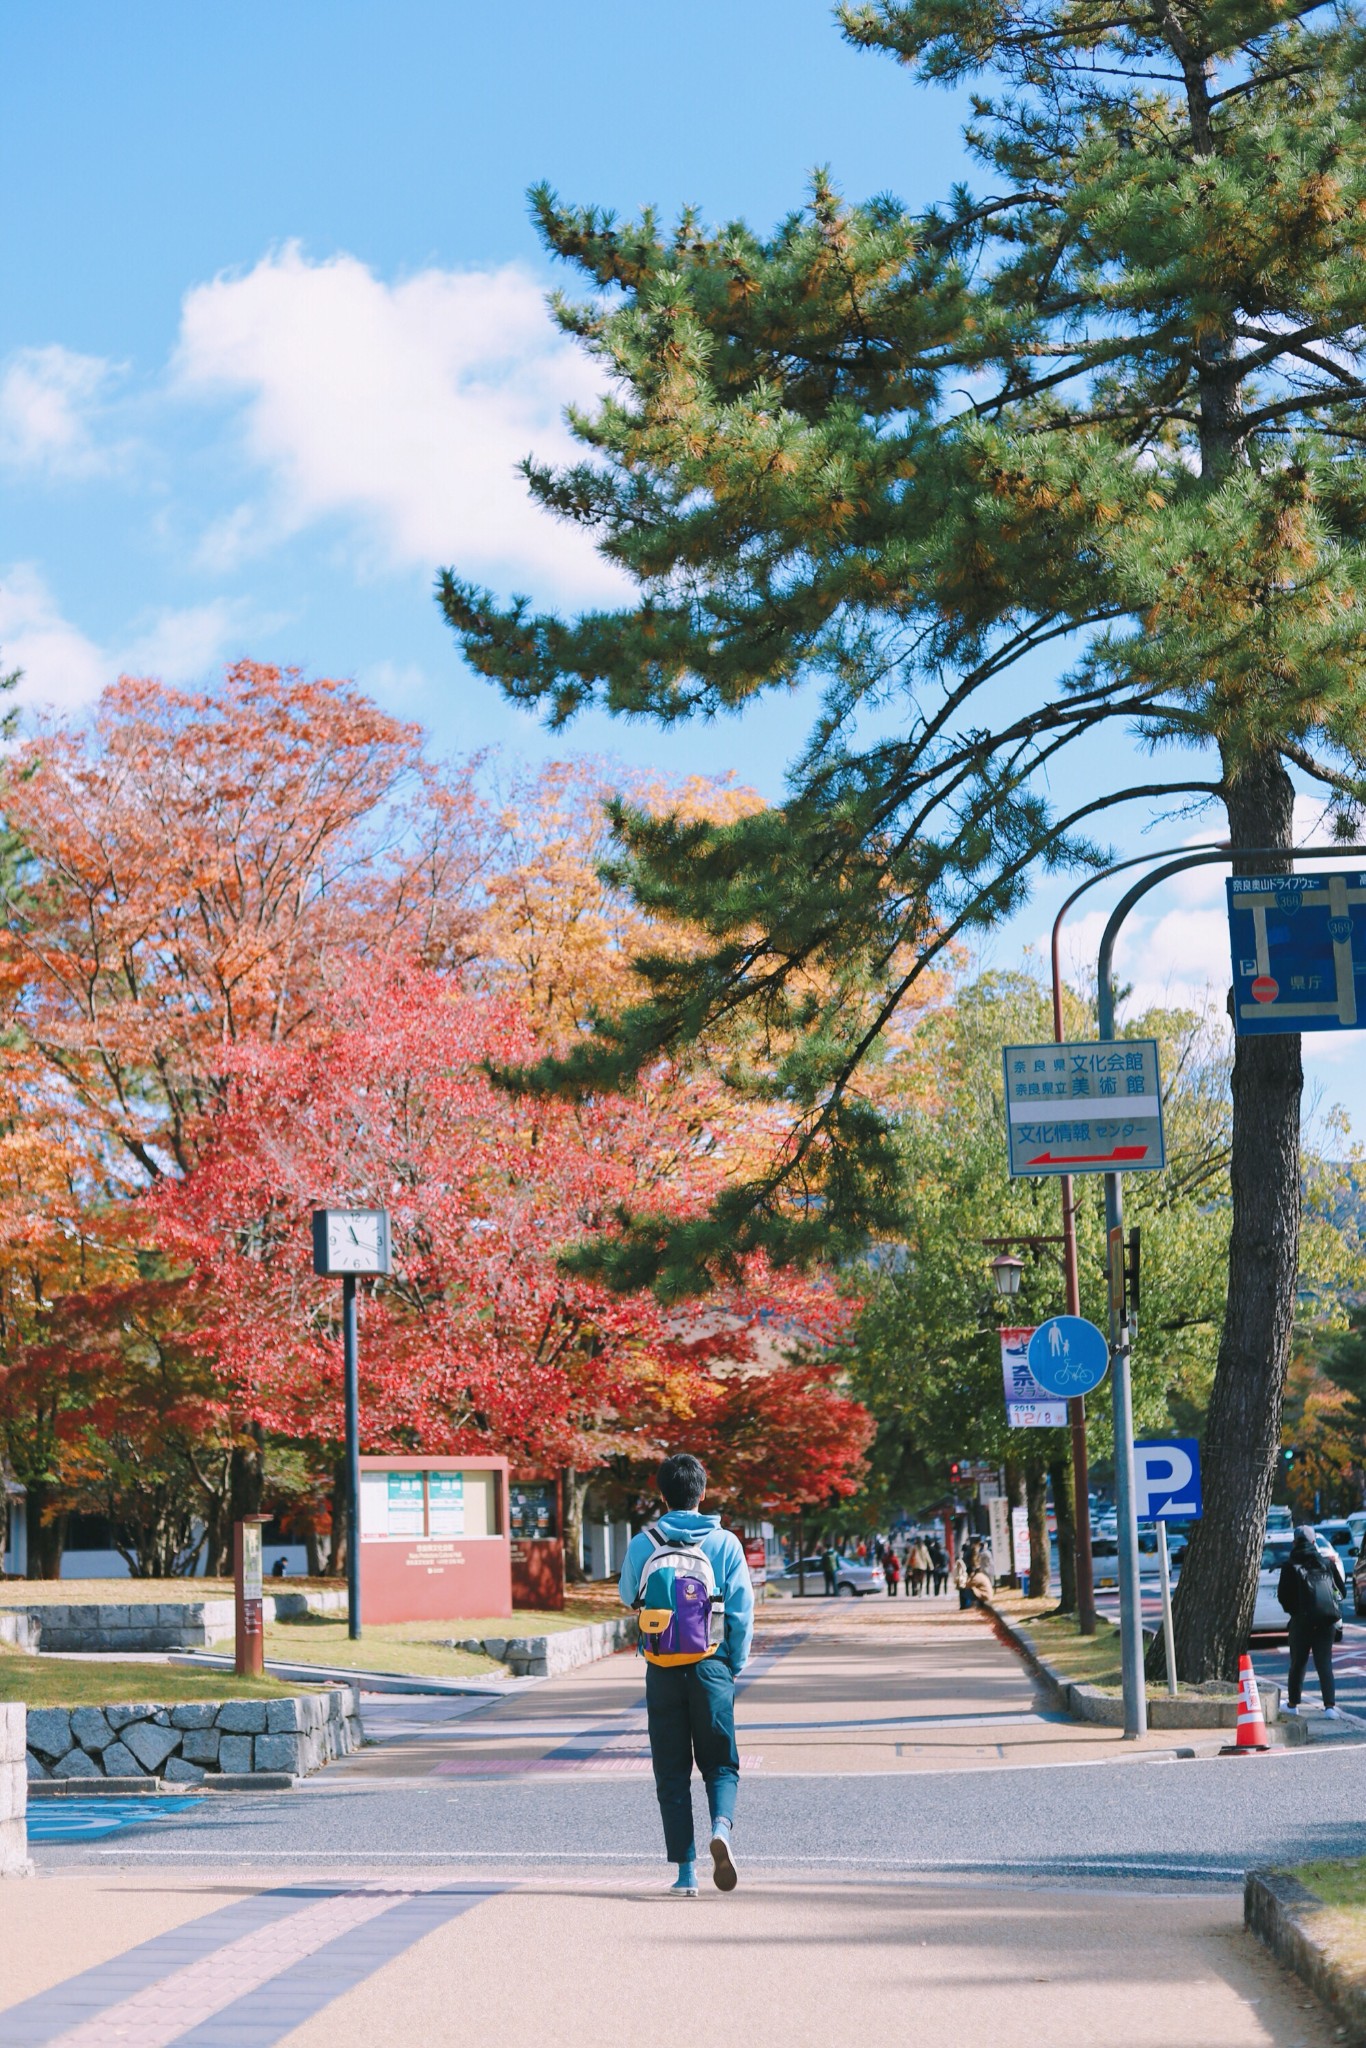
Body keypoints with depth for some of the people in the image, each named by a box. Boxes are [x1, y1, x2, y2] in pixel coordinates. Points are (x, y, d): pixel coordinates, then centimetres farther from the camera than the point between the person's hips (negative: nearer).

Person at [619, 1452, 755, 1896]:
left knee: (672, 1772, 8)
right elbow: (742, 1609, -3)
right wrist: (735, 1666, 8)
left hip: (662, 1670, 0)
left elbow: (628, 1596, 15)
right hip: (711, 1667, 0)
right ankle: (721, 1827, -19)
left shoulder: (643, 1543, -2)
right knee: (720, 1764, 11)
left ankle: (685, 1871, 5)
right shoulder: (725, 1543, -3)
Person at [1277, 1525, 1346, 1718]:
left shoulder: (1290, 1566, -1)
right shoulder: (1327, 1563, 7)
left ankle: (1293, 1704, 21)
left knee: (1298, 1662, 12)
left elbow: (1282, 1595, -2)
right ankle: (1330, 1706, -10)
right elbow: (1342, 1588, 10)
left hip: (1302, 1619, -2)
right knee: (1324, 1663, 3)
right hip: (1327, 1620, 2)